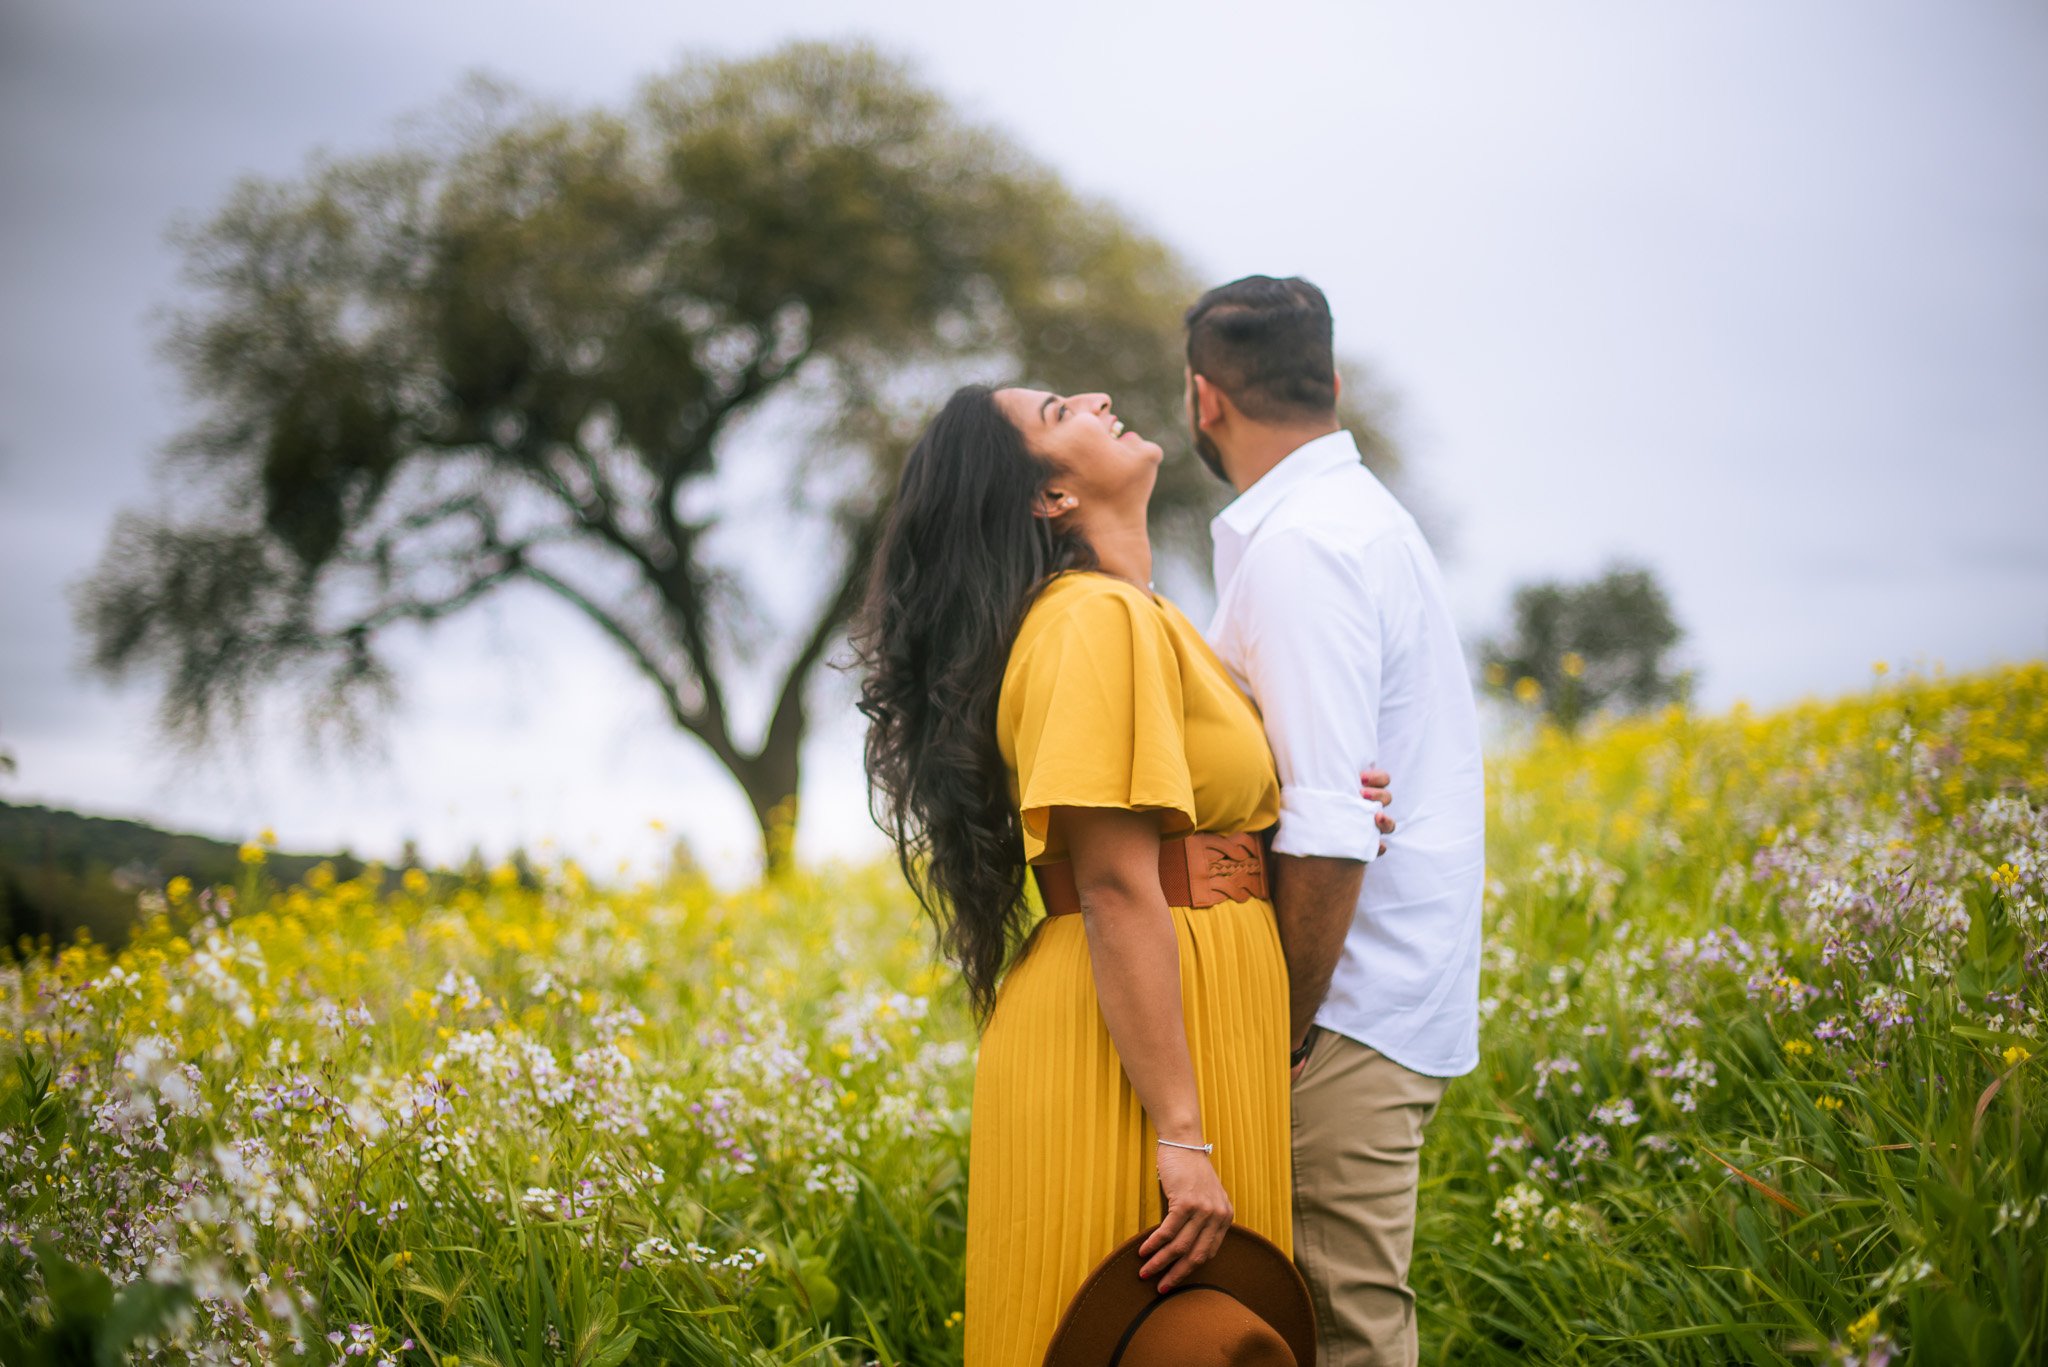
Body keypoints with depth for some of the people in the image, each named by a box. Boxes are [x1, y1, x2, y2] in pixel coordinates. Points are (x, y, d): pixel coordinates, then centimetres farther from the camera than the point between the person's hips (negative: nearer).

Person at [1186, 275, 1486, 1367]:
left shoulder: (1298, 548, -16)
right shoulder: (1361, 514, 16)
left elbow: (1328, 831, -22)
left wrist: (1280, 1033, -16)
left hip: (1345, 1024, -10)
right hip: (1397, 994, 10)